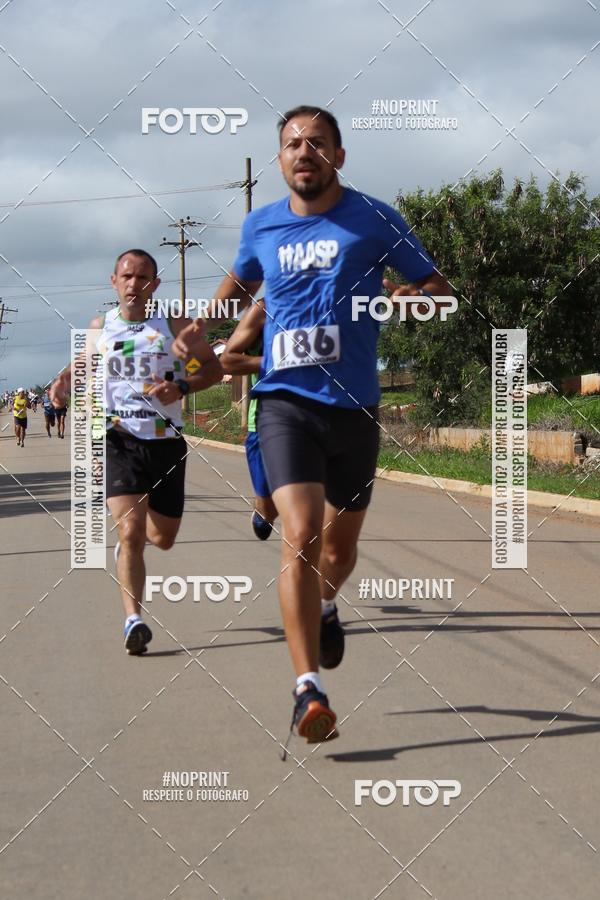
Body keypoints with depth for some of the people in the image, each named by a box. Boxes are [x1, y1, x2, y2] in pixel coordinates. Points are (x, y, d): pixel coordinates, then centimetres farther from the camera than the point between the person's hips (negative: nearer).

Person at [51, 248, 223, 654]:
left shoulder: (173, 327, 2)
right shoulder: (100, 327, 7)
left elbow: (214, 366, 8)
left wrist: (183, 387, -11)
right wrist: (64, 380, 2)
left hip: (166, 441, 1)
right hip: (119, 440, -1)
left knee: (162, 538, 12)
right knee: (131, 533, -16)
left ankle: (129, 533, 48)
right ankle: (134, 620, -14)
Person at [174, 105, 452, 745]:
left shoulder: (374, 221, 0)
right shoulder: (261, 227, 7)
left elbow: (438, 289, 7)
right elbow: (240, 281, 29)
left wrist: (406, 297, -15)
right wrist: (203, 324, 11)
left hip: (353, 405, 1)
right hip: (285, 401, 0)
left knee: (339, 546, 14)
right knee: (301, 535, -20)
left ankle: (324, 607, 51)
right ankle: (308, 688, -20)